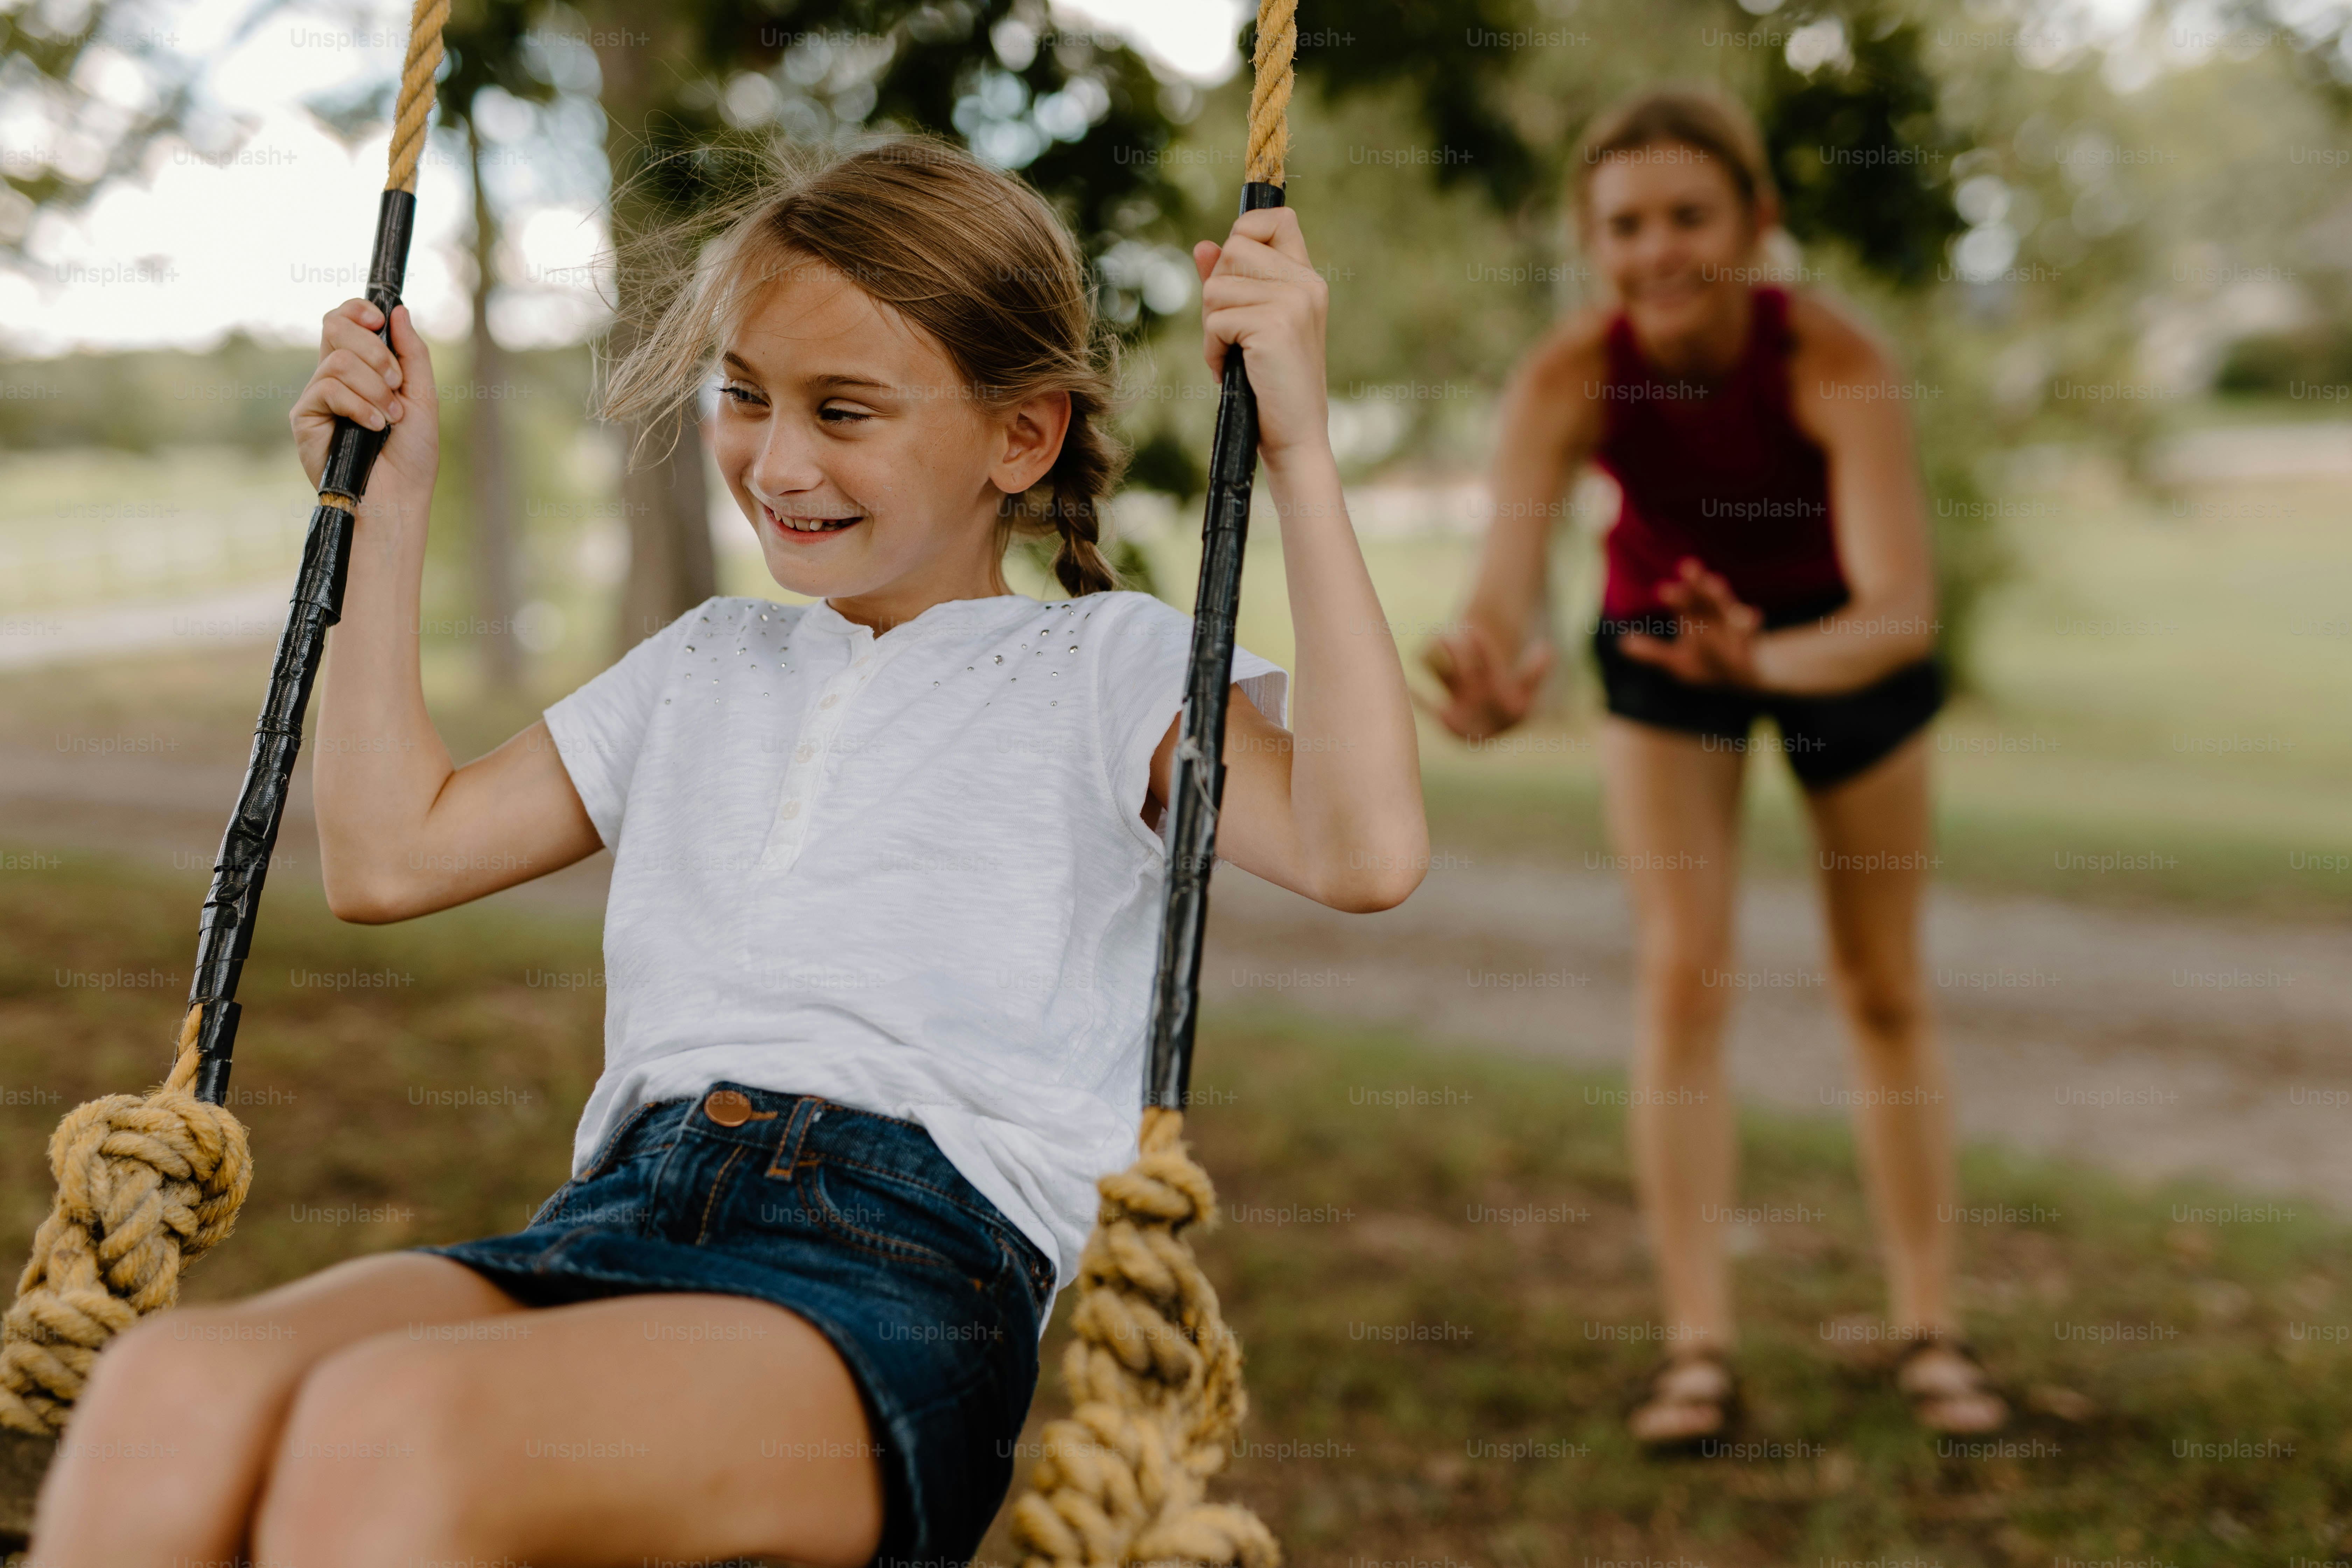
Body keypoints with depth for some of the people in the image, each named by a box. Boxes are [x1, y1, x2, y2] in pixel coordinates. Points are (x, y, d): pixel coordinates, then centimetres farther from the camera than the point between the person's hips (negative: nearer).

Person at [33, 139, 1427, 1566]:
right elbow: (391, 855, 31)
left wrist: (1301, 448, -7)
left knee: (388, 1427, -37)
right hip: (619, 1221, 5)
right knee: (172, 1387, -30)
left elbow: (1365, 851, -6)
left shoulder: (1106, 667, 12)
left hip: (911, 1268, -5)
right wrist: (390, 510, 31)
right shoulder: (707, 670, 30)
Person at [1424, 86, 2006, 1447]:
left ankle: (1932, 1333, 18)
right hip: (1664, 625, 1)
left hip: (1840, 637, -1)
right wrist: (1498, 671, -66)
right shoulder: (1569, 380, -31)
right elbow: (1507, 581, -42)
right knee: (1683, 978, -9)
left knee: (1886, 991, 6)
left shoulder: (1838, 362, -36)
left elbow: (1904, 609, -44)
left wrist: (1764, 665, -64)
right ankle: (1699, 1347, -1)